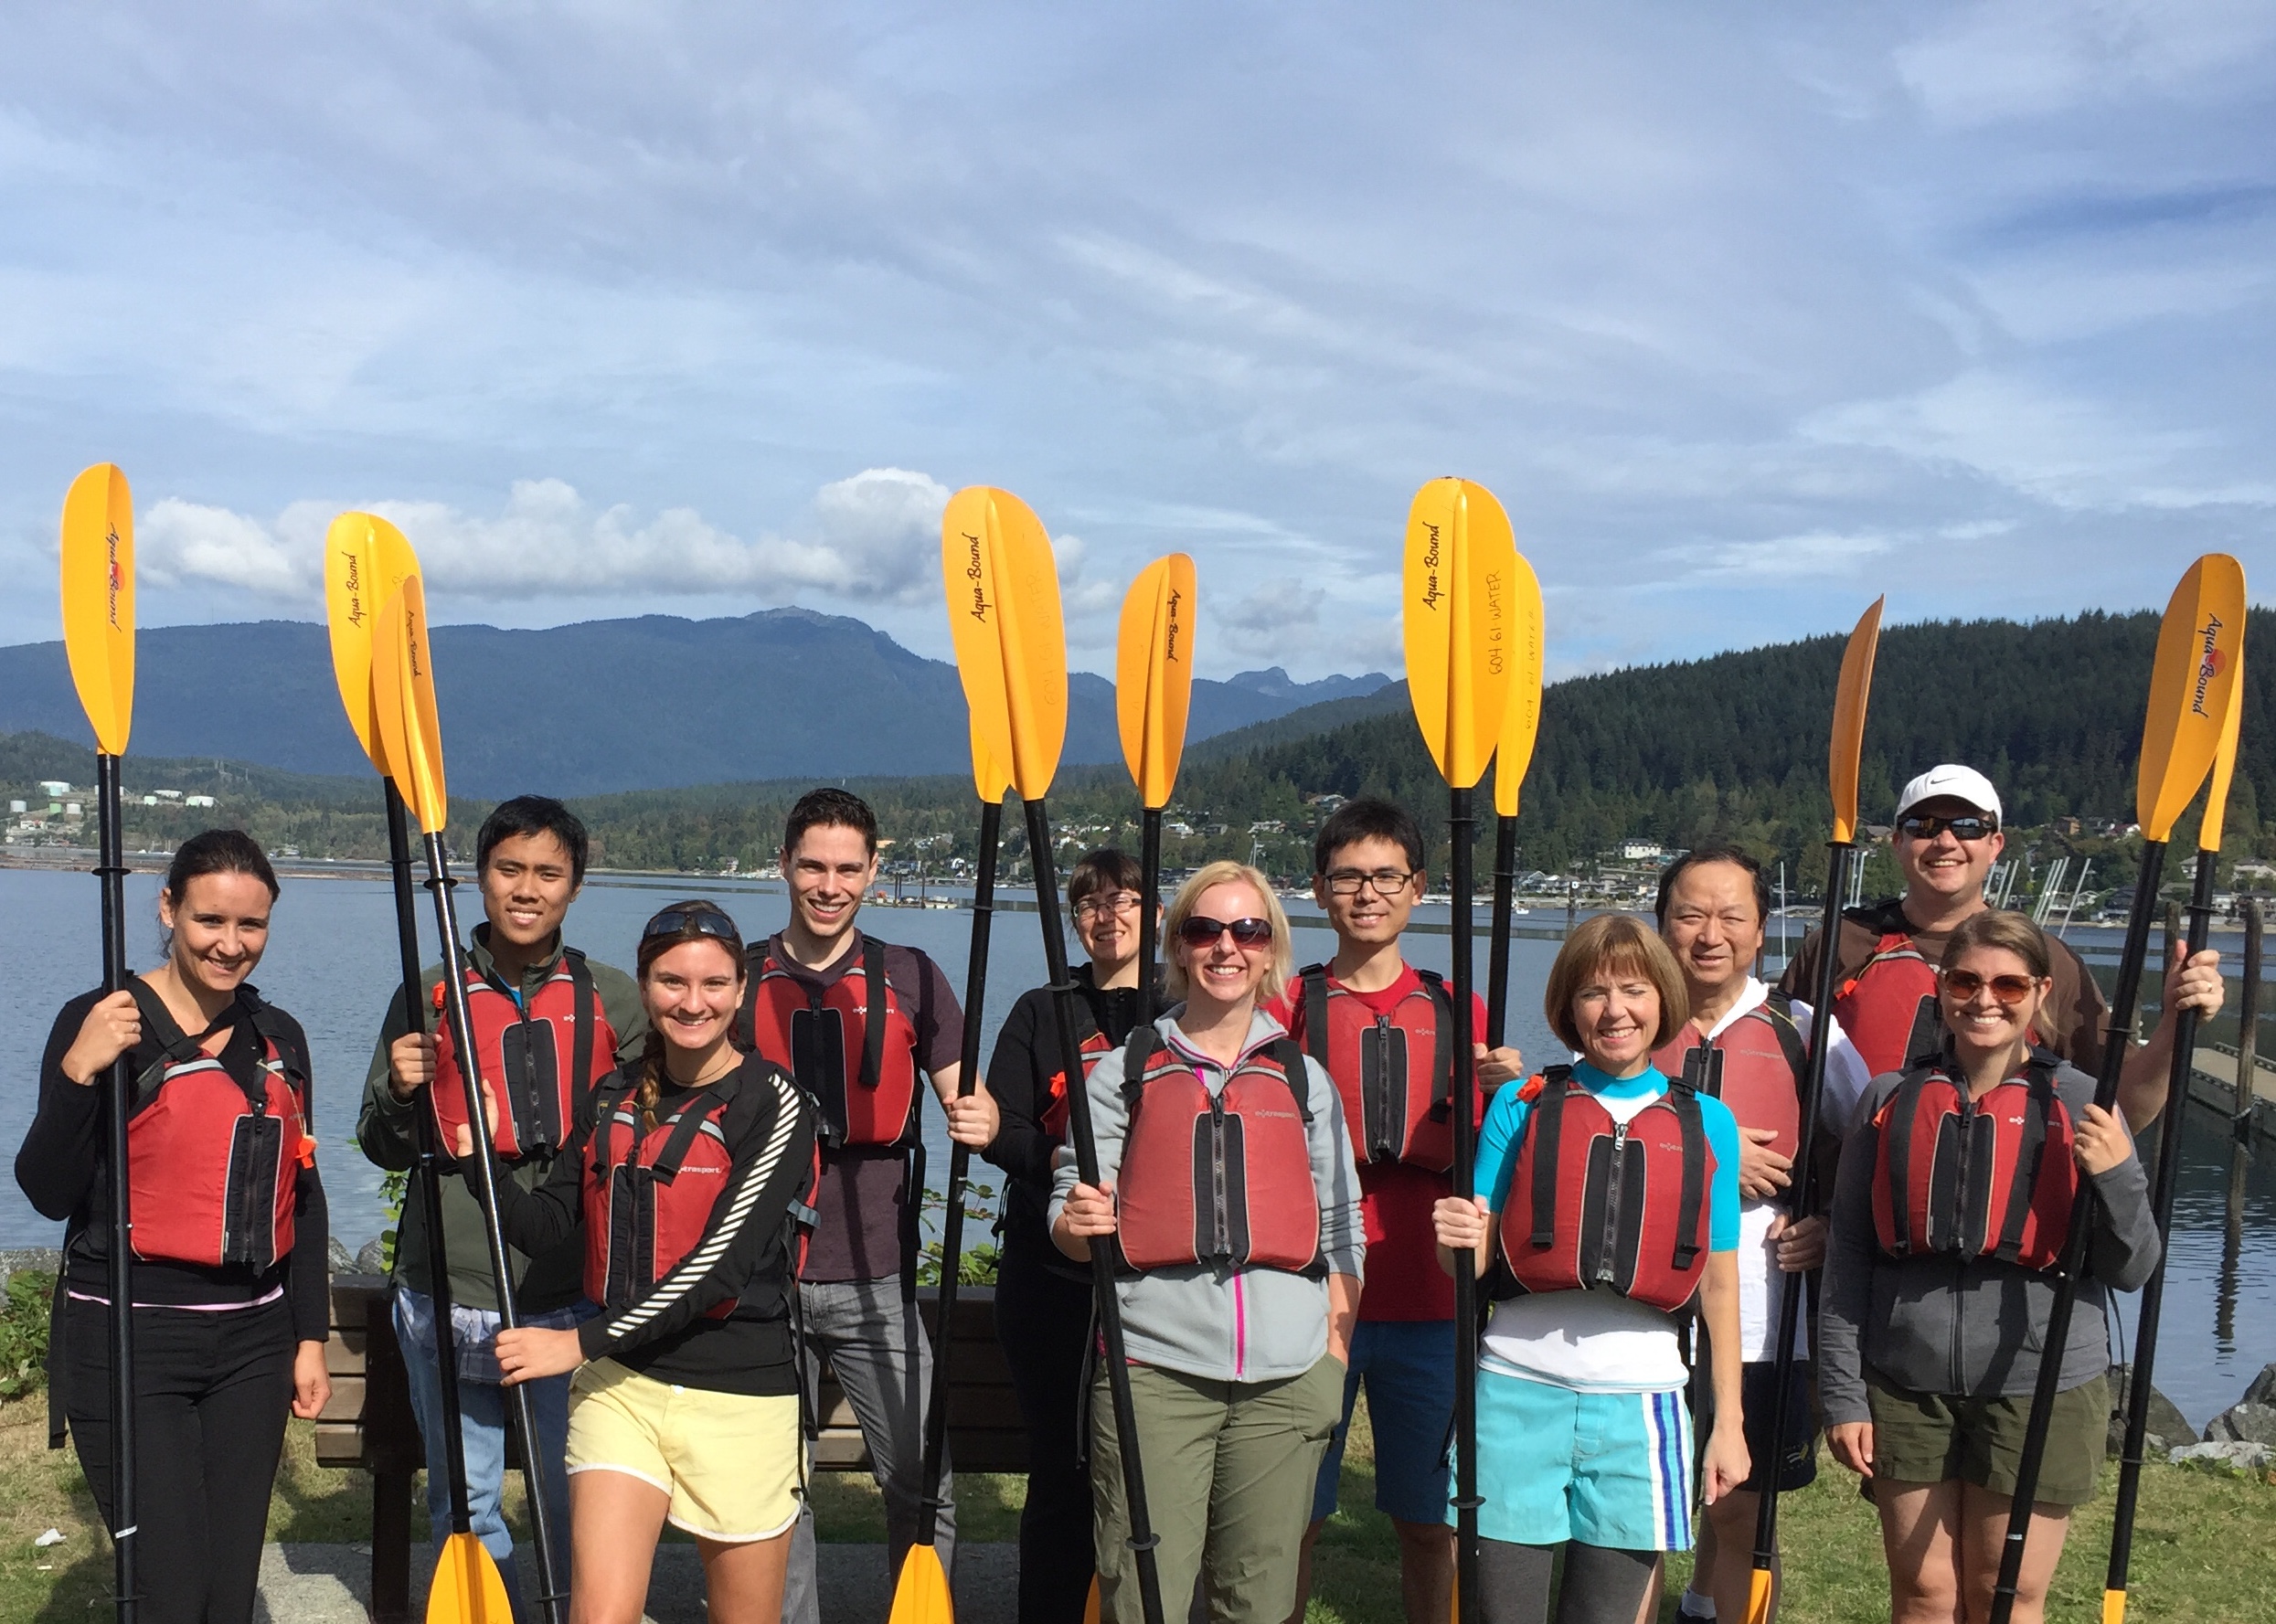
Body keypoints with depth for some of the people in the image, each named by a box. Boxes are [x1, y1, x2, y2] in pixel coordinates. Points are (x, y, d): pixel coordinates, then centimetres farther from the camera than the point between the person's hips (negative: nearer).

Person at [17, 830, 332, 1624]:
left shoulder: (280, 1038, 9)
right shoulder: (102, 1024, -7)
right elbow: (50, 1193, -11)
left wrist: (311, 1336, 12)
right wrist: (78, 1073, -24)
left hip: (252, 1341, 5)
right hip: (129, 1339, -5)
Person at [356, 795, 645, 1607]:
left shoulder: (613, 999, 4)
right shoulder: (429, 995, 5)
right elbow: (384, 1150, 10)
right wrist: (399, 1093, -10)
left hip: (573, 1297, -1)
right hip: (446, 1294, 1)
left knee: (582, 1502, 1)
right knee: (463, 1502, 10)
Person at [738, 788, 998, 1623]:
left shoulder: (911, 978, 4)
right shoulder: (738, 978, 6)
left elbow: (967, 1098, 2)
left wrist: (978, 1119, -22)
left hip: (876, 1277, -1)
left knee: (923, 1482, -3)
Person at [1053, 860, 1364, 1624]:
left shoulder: (1305, 1079, 12)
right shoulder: (1123, 1071, 7)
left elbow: (1341, 1233, 13)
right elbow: (1066, 1212, 3)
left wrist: (1334, 1361, 5)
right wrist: (1076, 1222, -20)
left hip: (1286, 1378, 2)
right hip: (1155, 1368, -2)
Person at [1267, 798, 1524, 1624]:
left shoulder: (1461, 1014, 8)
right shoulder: (1284, 1008, 3)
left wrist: (1507, 1092, -9)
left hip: (1427, 1303, 2)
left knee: (1427, 1521, 9)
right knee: (1292, 1517, 3)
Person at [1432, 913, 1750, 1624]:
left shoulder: (1707, 1124, 7)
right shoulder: (1522, 1104, 4)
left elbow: (1719, 1283, 10)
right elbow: (1476, 1259, 5)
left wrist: (1728, 1420, 8)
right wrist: (1457, 1240, -18)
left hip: (1640, 1403, 1)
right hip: (1519, 1393, -1)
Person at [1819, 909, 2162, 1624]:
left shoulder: (2080, 1107, -1)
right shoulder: (1891, 1101, 2)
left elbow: (2131, 1271, 0)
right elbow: (1848, 1260, 4)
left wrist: (2117, 1176, -18)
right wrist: (1843, 1395, 1)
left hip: (2037, 1390, -1)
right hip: (1906, 1388, 1)